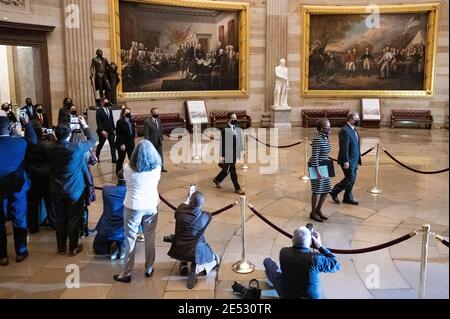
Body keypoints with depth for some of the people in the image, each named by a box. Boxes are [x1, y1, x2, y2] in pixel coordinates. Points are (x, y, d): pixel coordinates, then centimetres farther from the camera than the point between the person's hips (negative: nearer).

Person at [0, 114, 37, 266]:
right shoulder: (20, 142, -11)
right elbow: (33, 139, 10)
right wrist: (27, 123, 19)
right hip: (18, 188, 0)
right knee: (19, 220, 12)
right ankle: (20, 252, 21)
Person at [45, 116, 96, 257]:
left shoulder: (50, 150, -9)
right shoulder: (77, 147, -20)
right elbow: (92, 140, -3)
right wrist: (84, 125, 10)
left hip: (56, 190, 4)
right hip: (75, 190, -3)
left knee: (60, 219, 16)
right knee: (74, 219, 9)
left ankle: (61, 248, 27)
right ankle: (73, 248, 19)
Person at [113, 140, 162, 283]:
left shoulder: (128, 169, -18)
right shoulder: (157, 168, -12)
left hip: (133, 207, -2)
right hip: (151, 207, 3)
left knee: (130, 240, 9)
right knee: (150, 239, 16)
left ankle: (127, 273, 18)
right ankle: (149, 269, 30)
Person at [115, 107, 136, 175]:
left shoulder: (131, 121, 3)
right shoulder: (120, 122, -12)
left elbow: (133, 132, 8)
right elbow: (118, 134, -14)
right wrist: (122, 144, -18)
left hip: (130, 143, 5)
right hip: (122, 143, -5)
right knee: (121, 159, 8)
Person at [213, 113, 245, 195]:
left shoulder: (238, 128, 6)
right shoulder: (224, 130, -14)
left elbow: (240, 140, 13)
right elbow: (222, 143, -13)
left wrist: (241, 151, 10)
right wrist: (222, 156, -13)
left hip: (235, 153, 7)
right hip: (228, 154, -7)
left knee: (227, 169, 18)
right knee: (233, 171, 0)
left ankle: (217, 180, 39)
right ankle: (237, 188, 9)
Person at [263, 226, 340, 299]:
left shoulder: (283, 252, -23)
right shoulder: (316, 258, -33)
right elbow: (336, 265, -13)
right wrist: (320, 246, -12)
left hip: (286, 296, 1)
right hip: (311, 296, -1)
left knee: (268, 261, 22)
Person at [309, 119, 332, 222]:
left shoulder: (326, 138, 7)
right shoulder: (317, 139, -20)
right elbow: (314, 157, -21)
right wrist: (318, 173, -22)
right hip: (316, 168, -8)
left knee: (326, 190, 12)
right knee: (317, 191, 3)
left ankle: (318, 210, 29)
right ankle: (313, 213, 19)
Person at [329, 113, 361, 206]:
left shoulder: (354, 130, 12)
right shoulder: (345, 130, -19)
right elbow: (344, 148, -23)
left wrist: (358, 159, 18)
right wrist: (345, 161, -24)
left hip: (354, 160, 9)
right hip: (348, 161, -9)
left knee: (352, 179, 13)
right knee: (350, 179, -5)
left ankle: (348, 198, 24)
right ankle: (334, 192, 11)